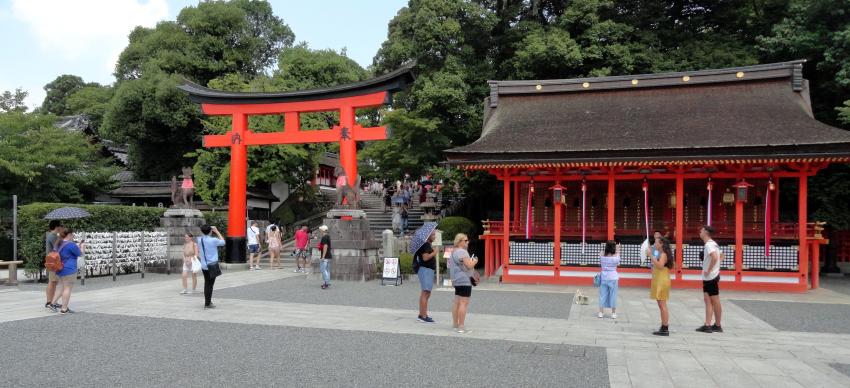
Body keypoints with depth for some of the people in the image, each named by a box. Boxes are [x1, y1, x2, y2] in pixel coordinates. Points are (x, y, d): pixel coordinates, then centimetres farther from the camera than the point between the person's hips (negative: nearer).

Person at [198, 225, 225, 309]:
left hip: (204, 265, 6)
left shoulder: (199, 240, 1)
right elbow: (223, 242, 1)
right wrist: (217, 231, 4)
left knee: (207, 284, 16)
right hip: (212, 265, -6)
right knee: (210, 285, 1)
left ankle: (208, 302, 25)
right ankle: (207, 303, 4)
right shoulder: (213, 240, -16)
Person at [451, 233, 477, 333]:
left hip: (457, 280, 11)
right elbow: (469, 265, -22)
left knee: (457, 302, 14)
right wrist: (475, 261, -3)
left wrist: (471, 261, 15)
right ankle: (461, 327, -11)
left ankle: (455, 324, 21)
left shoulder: (454, 251, 16)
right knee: (464, 303, -10)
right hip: (464, 280, -11)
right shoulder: (462, 252, -17)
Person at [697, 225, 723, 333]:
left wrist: (709, 270, -23)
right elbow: (721, 256, 25)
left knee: (715, 301, 1)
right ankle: (707, 325, 7)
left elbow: (715, 257, -32)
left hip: (711, 277, -10)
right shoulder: (713, 244, 14)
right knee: (707, 300, 7)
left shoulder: (709, 244, -17)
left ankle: (717, 326, 11)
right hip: (707, 277, 10)